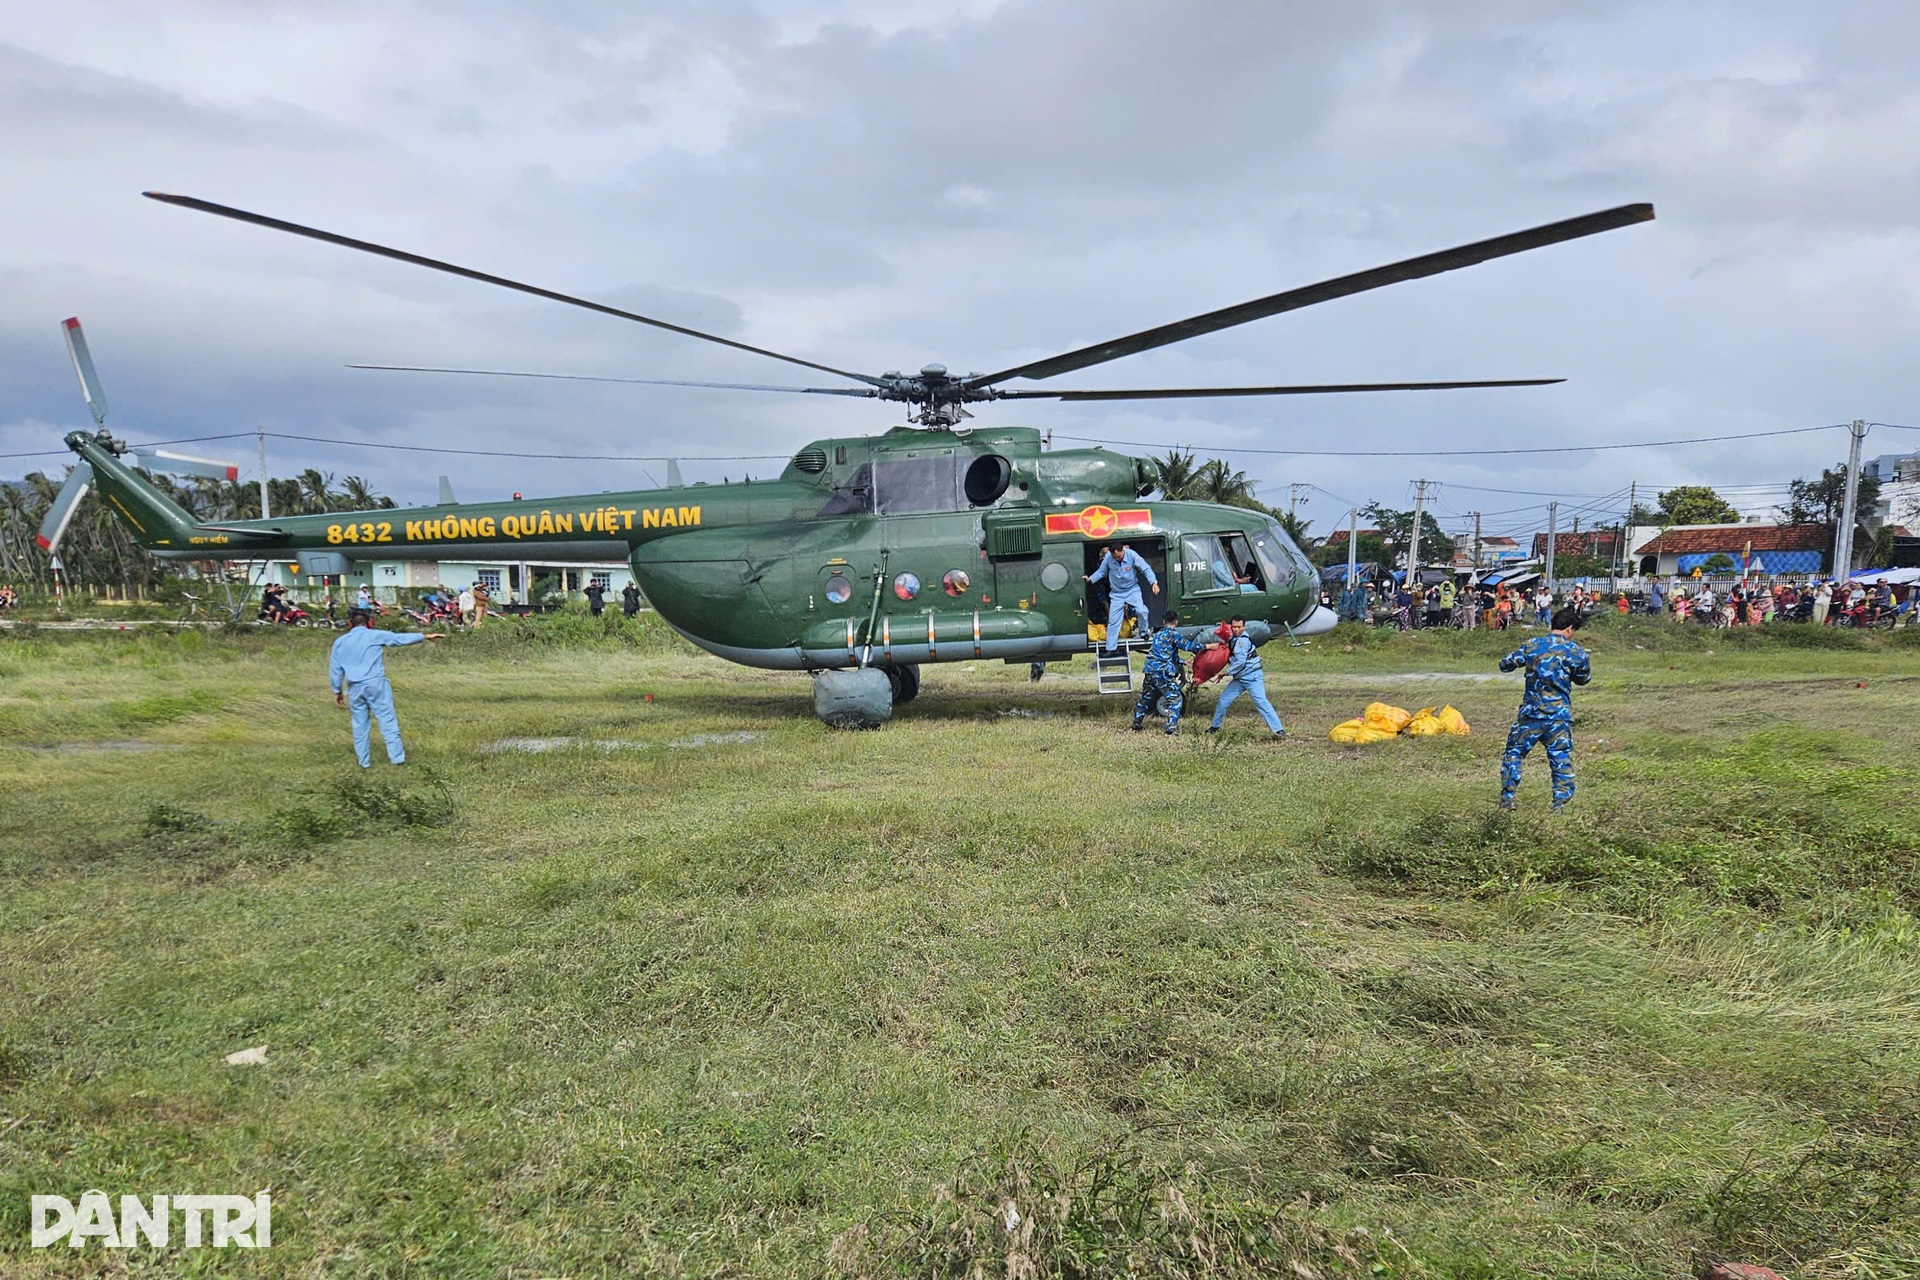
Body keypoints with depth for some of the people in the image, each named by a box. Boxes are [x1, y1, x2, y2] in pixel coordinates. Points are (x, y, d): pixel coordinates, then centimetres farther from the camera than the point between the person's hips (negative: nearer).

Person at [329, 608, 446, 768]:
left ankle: (364, 761, 14)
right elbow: (401, 638, 6)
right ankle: (396, 757, -3)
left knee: (360, 723, 11)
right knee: (387, 719, 0)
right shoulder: (375, 636, 0)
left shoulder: (340, 642, 9)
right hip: (376, 683, -3)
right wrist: (425, 636, 15)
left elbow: (335, 670, 10)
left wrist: (337, 691, 18)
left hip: (355, 687, 3)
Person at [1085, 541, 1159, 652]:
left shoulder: (1132, 555, -20)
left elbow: (1146, 569, -18)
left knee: (1141, 610, -23)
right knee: (1113, 621, 0)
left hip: (1132, 589, -1)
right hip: (1116, 593, 1)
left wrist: (1154, 583, -29)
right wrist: (1090, 579, -13)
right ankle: (1110, 649, 9)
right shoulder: (1108, 557, -15)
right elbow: (1101, 572, -1)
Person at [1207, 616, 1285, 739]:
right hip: (1239, 678, 9)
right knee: (1223, 699, 9)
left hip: (1252, 677, -9)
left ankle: (1279, 731, -17)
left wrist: (1227, 672, -12)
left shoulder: (1243, 640, -17)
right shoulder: (1234, 639, 11)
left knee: (1261, 702, -17)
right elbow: (1232, 659, 14)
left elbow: (1240, 662, -21)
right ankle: (1215, 727, 23)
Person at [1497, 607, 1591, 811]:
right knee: (1561, 759, 8)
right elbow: (1583, 679, 14)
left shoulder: (1532, 645, -1)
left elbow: (1505, 664, 7)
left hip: (1531, 712, 0)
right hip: (1560, 715, 0)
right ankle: (1560, 802, 5)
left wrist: (1526, 660, 25)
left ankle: (1506, 798, 8)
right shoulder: (1576, 652, -1)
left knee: (1514, 752, 13)